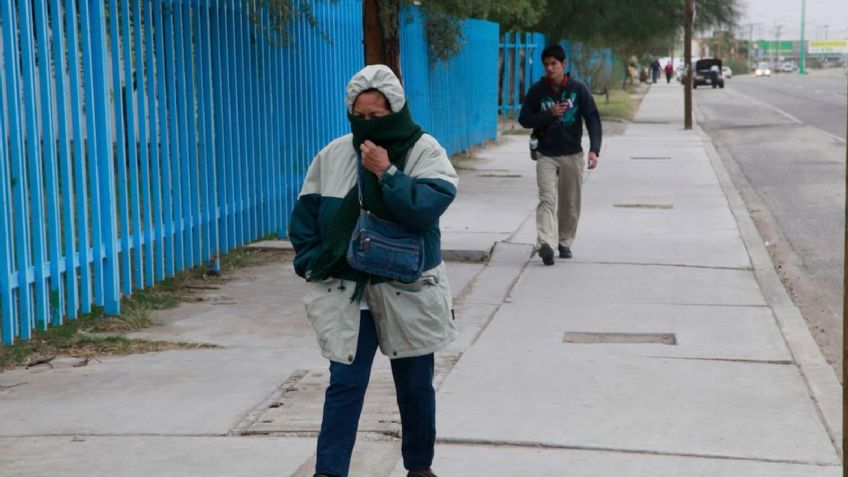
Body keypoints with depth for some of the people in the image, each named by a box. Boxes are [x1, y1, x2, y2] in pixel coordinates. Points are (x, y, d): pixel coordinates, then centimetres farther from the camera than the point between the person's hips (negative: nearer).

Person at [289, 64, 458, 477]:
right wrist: (313, 266, -3)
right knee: (344, 385, -1)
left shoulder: (424, 150, -5)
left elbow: (428, 207, -20)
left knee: (415, 385, 13)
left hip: (409, 293, -1)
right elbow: (305, 215, 7)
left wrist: (386, 173, -23)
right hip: (346, 294, 1)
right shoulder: (332, 155, 3)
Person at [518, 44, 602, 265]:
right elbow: (524, 119, 0)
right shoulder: (537, 90, -1)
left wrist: (594, 149, -17)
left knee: (571, 203, 9)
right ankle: (546, 244, -29)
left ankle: (565, 242, 25)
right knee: (547, 199, -16)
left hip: (572, 154, 1)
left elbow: (593, 119, -6)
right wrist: (550, 114, -15)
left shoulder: (578, 89, -3)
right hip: (546, 155, -1)